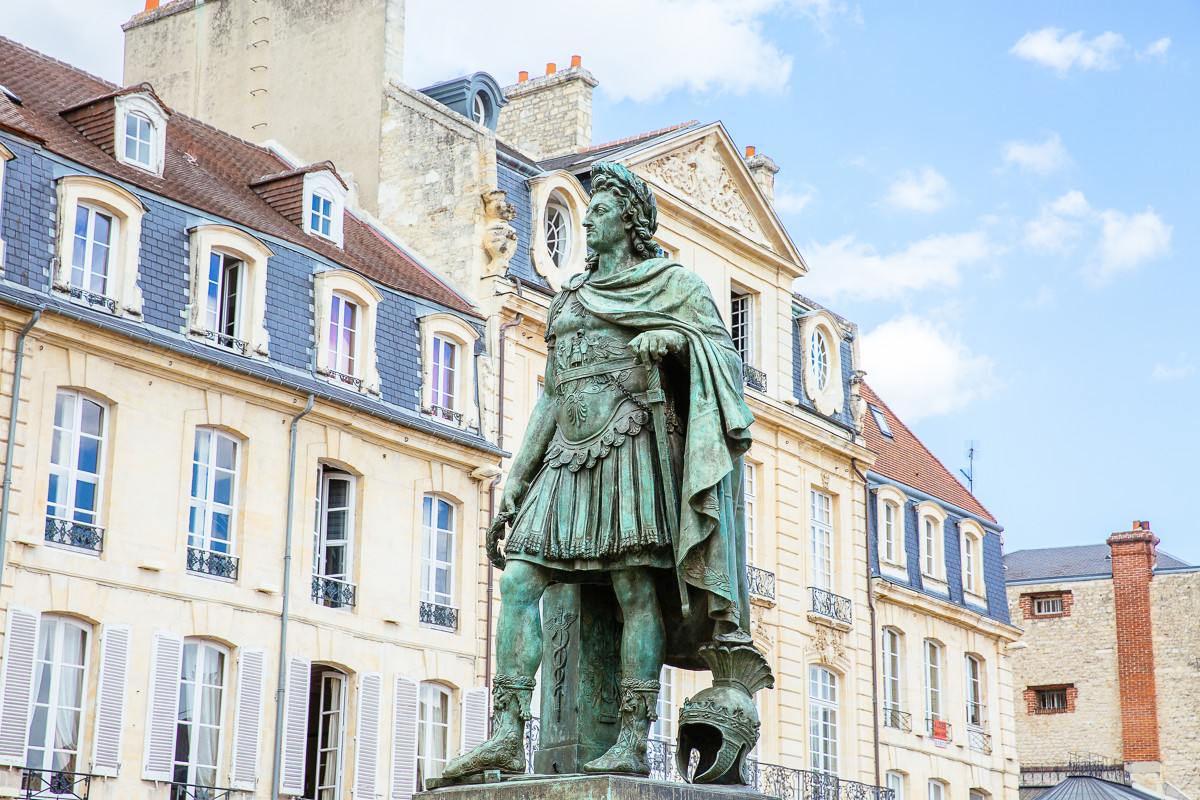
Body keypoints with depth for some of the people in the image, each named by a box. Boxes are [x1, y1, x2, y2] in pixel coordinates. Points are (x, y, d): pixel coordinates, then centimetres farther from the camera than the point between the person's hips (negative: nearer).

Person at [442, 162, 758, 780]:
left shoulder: (671, 283, 10)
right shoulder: (569, 299, 26)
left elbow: (724, 350, -1)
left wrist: (676, 338, -22)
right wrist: (515, 485, 16)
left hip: (629, 444, -6)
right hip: (569, 456, 6)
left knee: (635, 590, -11)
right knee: (518, 583, -7)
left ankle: (633, 741, -11)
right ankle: (507, 737, -10)